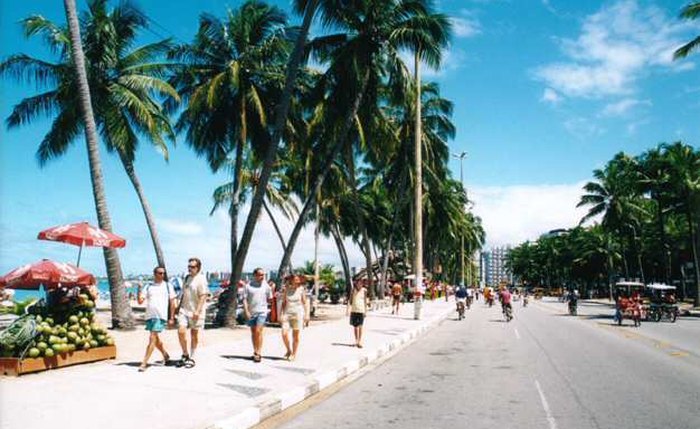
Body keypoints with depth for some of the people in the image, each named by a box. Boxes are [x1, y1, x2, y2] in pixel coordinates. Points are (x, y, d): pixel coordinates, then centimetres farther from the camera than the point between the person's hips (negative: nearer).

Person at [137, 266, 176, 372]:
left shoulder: (168, 286, 4)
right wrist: (139, 290, -10)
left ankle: (144, 363, -6)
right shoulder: (148, 287, 10)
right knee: (156, 339, 15)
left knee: (152, 338, -10)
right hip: (149, 315, 4)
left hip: (160, 316, -4)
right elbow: (140, 301, 4)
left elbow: (172, 302, 4)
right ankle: (165, 355, 36)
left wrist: (171, 318, 0)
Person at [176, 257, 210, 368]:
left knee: (194, 334, 5)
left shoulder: (201, 279, -10)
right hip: (184, 310, 5)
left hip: (195, 312, -5)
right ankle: (185, 355, 11)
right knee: (181, 331, -8)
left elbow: (203, 296, -16)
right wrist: (179, 306, 19)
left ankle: (191, 358, 18)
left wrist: (197, 311, -22)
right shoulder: (187, 278, 12)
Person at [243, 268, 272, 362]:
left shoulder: (266, 285, 2)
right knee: (253, 332, 12)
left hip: (262, 311, -1)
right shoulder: (248, 285, -1)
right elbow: (244, 299, -3)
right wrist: (246, 311, -11)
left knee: (258, 331, -12)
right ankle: (255, 352, 26)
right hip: (251, 312, 2)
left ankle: (258, 353, -7)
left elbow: (270, 298, 10)